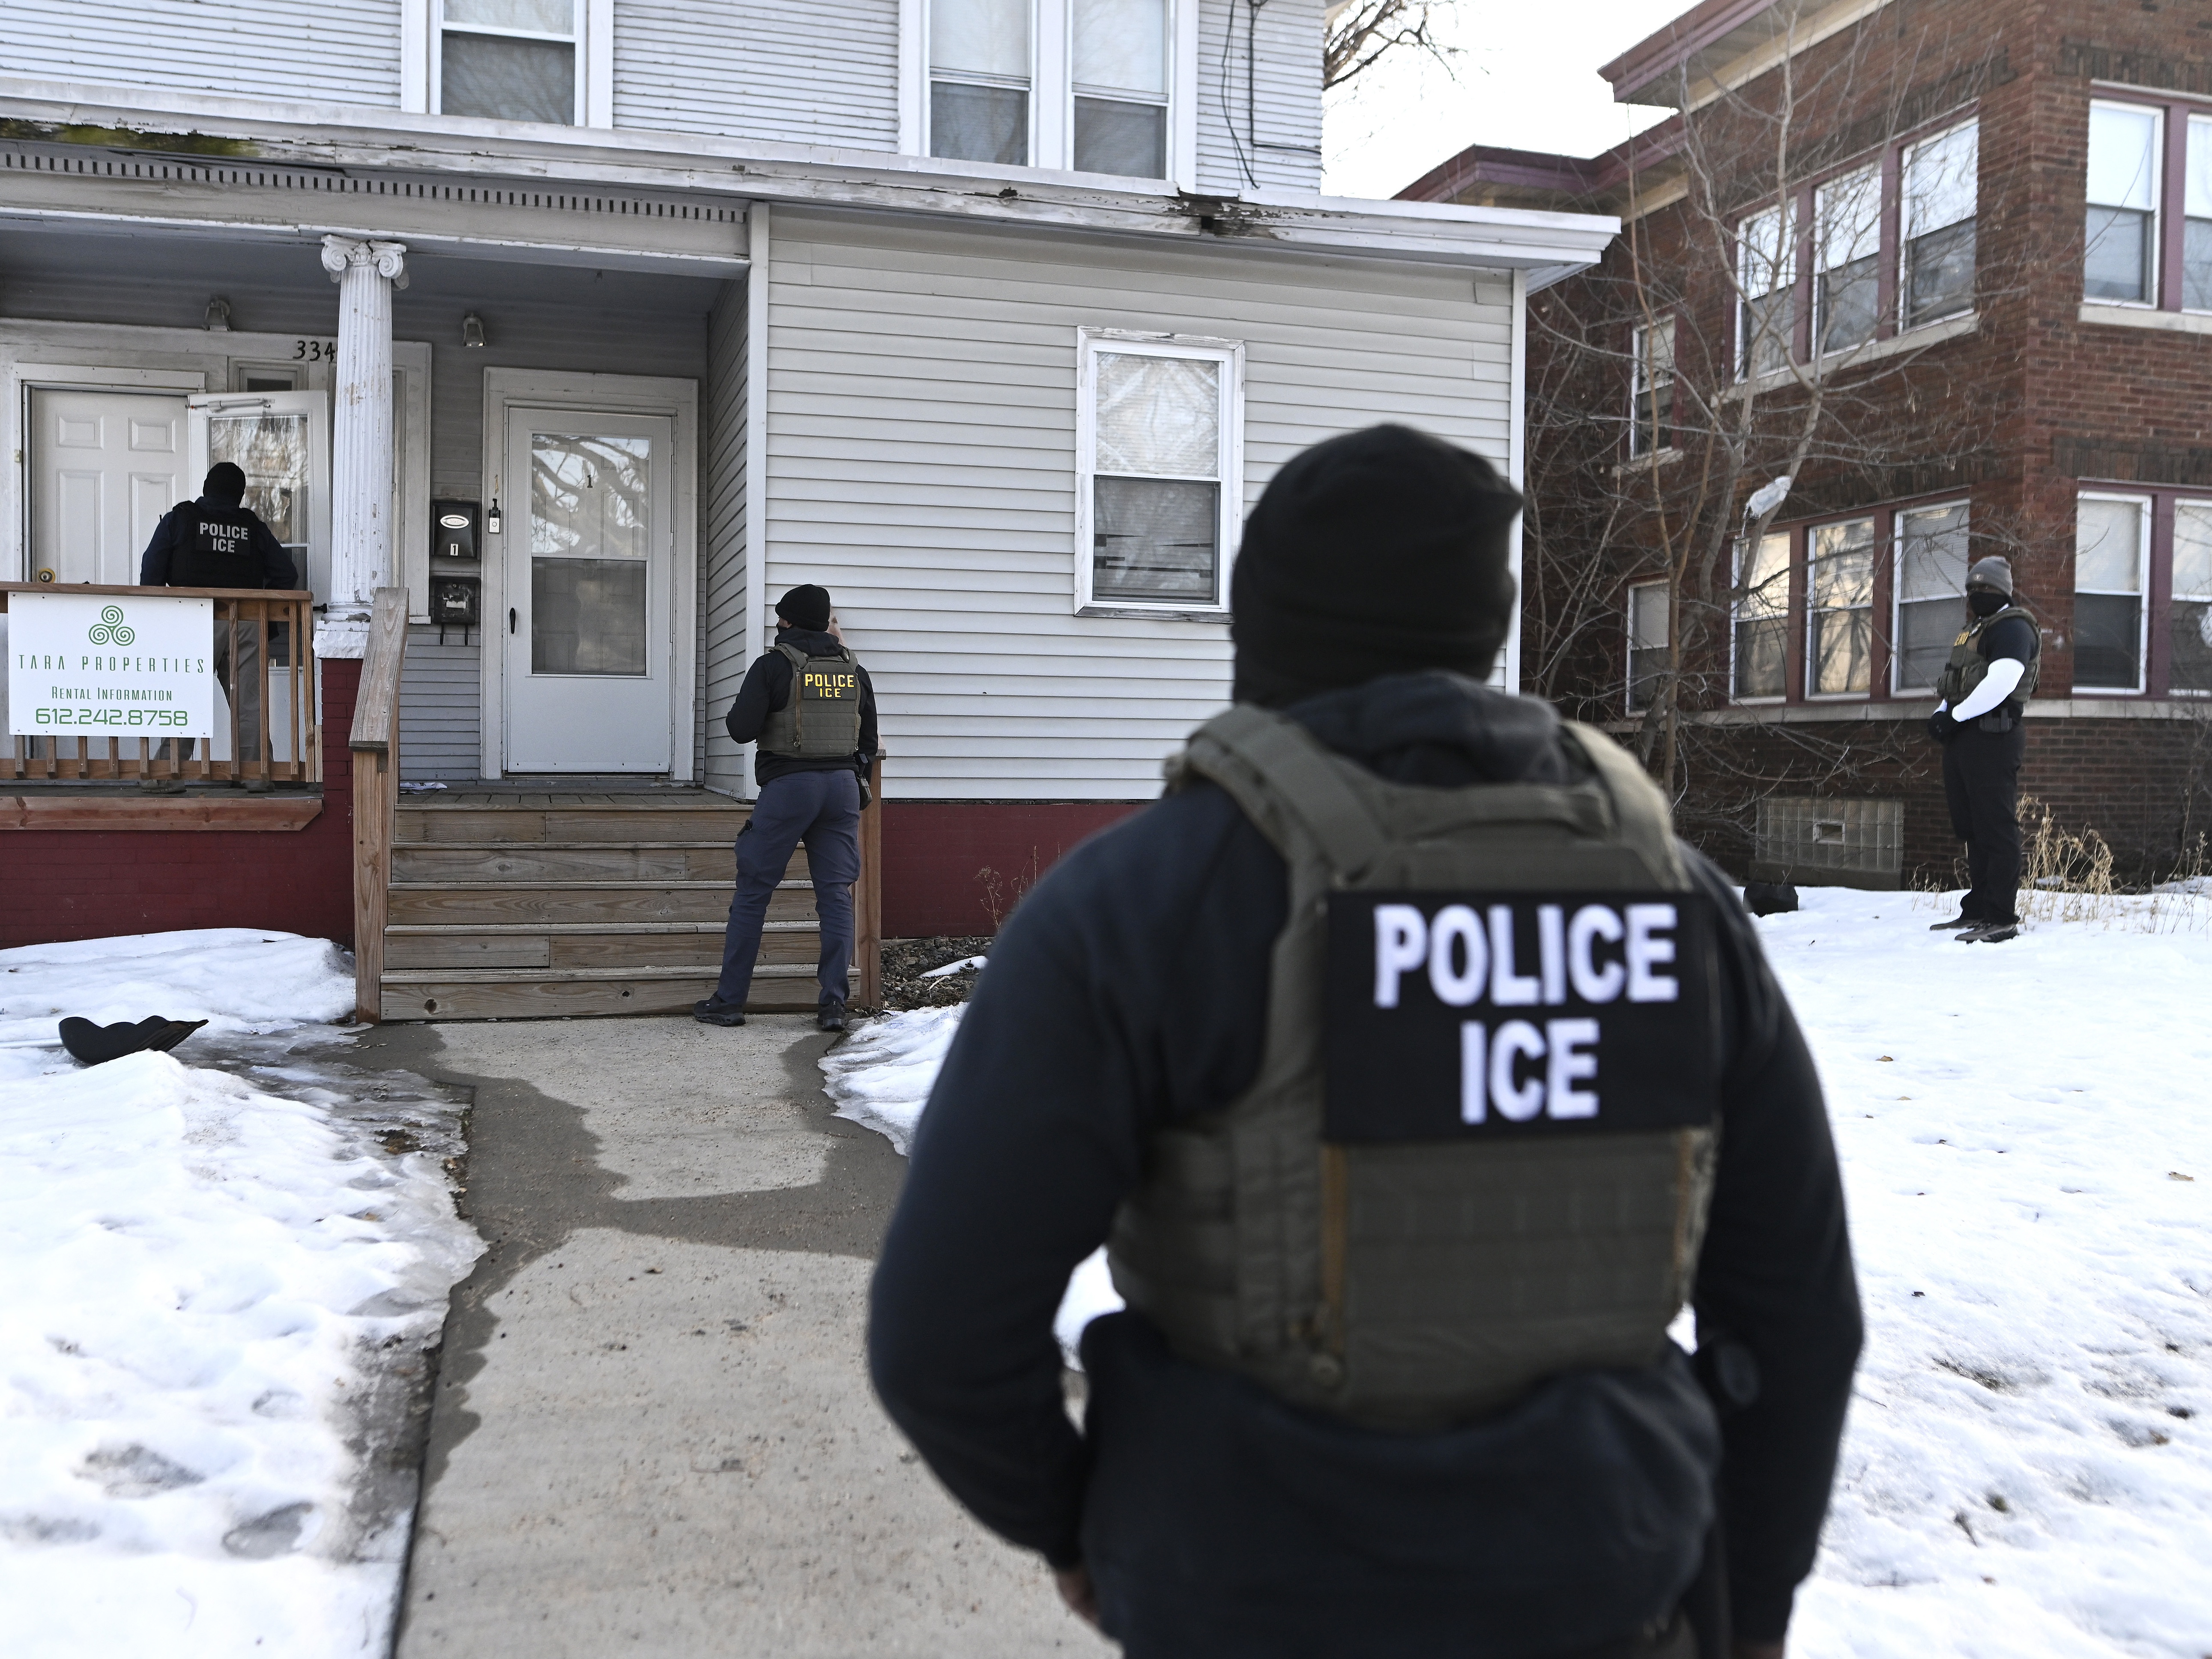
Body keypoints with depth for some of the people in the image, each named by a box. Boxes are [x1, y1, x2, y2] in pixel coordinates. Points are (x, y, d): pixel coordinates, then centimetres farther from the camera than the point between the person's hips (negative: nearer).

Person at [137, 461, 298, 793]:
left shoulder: (179, 518, 8)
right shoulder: (253, 526, 13)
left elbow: (151, 571, 2)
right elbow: (286, 574, 12)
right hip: (247, 623, 2)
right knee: (249, 699, 6)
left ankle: (170, 773, -6)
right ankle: (255, 774, 5)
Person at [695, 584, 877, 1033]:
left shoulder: (775, 664, -5)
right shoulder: (853, 668, 10)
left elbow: (741, 729, -10)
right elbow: (869, 741, 15)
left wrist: (741, 710, 12)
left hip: (788, 785, -4)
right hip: (843, 785, 4)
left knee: (752, 893, 4)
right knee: (836, 895, 5)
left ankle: (729, 1001, 8)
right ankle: (834, 1005, 1)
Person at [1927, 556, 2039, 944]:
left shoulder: (2012, 627, -8)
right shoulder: (1977, 630, 23)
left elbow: (1999, 683, -22)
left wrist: (1955, 716, -17)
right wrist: (1942, 714, 3)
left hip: (1992, 739, -10)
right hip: (1965, 739, 10)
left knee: (1995, 829, -10)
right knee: (1970, 826, 14)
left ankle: (2002, 919, -9)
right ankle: (1978, 909, 22)